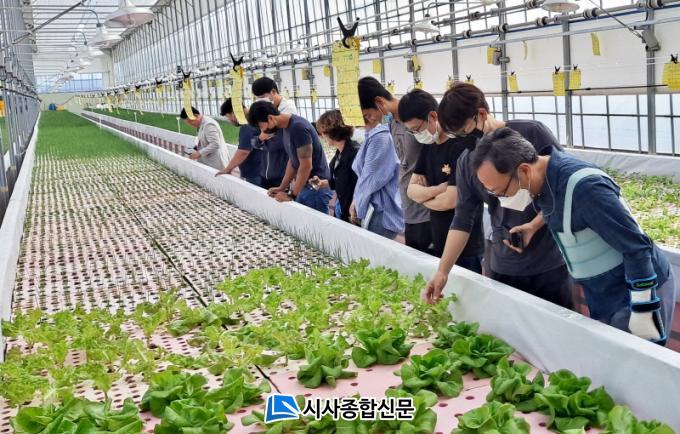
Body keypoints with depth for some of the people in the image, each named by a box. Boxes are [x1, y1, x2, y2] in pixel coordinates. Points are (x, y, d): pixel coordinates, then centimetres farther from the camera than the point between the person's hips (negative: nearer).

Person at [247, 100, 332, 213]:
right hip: (302, 185, 8)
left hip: (316, 186, -8)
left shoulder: (298, 127, -21)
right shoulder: (283, 127, 6)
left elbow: (306, 166, -21)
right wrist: (282, 187, 7)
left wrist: (292, 195, -15)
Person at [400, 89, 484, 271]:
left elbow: (450, 200, -23)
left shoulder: (463, 145, -18)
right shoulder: (429, 146, 8)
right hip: (438, 245, 8)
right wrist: (440, 189, -15)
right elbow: (411, 190, 5)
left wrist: (423, 195, -3)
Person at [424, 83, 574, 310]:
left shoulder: (531, 133, -9)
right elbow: (462, 220, 5)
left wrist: (534, 225, -17)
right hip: (503, 269, 3)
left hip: (551, 265, -3)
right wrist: (442, 271, -2)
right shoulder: (466, 162, 4)